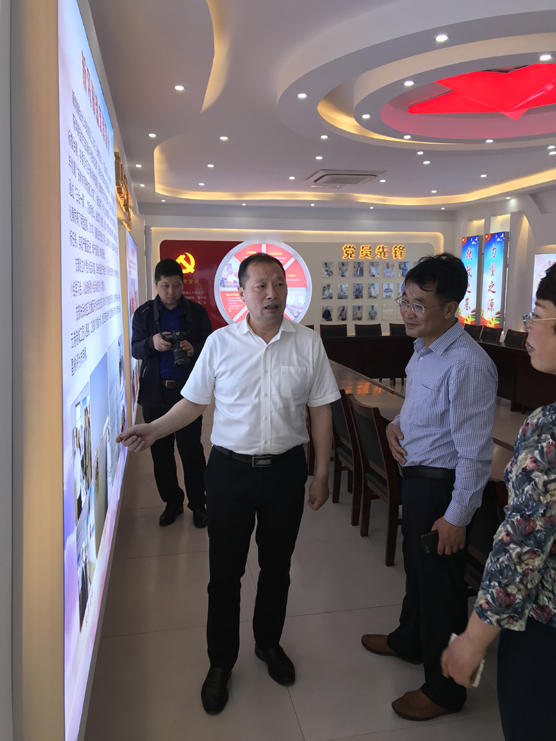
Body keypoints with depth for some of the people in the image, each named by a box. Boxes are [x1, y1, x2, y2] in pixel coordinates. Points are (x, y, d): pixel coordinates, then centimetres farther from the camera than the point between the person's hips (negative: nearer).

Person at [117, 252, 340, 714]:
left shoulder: (308, 343, -3)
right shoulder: (220, 343, -4)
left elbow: (321, 411, 1)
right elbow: (195, 401, 3)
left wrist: (322, 474, 1)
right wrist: (155, 429, -12)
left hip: (285, 468, 1)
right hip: (230, 468, -1)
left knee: (277, 566, 18)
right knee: (225, 571, 11)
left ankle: (269, 643, 43)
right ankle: (221, 662, 33)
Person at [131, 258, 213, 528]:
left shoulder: (197, 312, 3)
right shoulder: (143, 313, 6)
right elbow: (135, 349, 2)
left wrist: (194, 350, -20)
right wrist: (152, 343, -21)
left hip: (188, 389, -2)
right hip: (155, 392, 2)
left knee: (191, 448, 1)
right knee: (160, 450, 9)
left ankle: (197, 503, 17)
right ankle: (172, 501, 25)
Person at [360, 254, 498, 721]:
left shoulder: (467, 365, -27)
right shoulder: (423, 349, 2)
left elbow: (475, 452, -24)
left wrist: (457, 516, -20)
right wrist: (397, 424, -2)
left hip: (442, 486, -9)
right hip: (415, 477, 9)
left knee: (440, 582, 9)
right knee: (416, 567, 27)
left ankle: (444, 689, 33)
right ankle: (410, 641, 53)